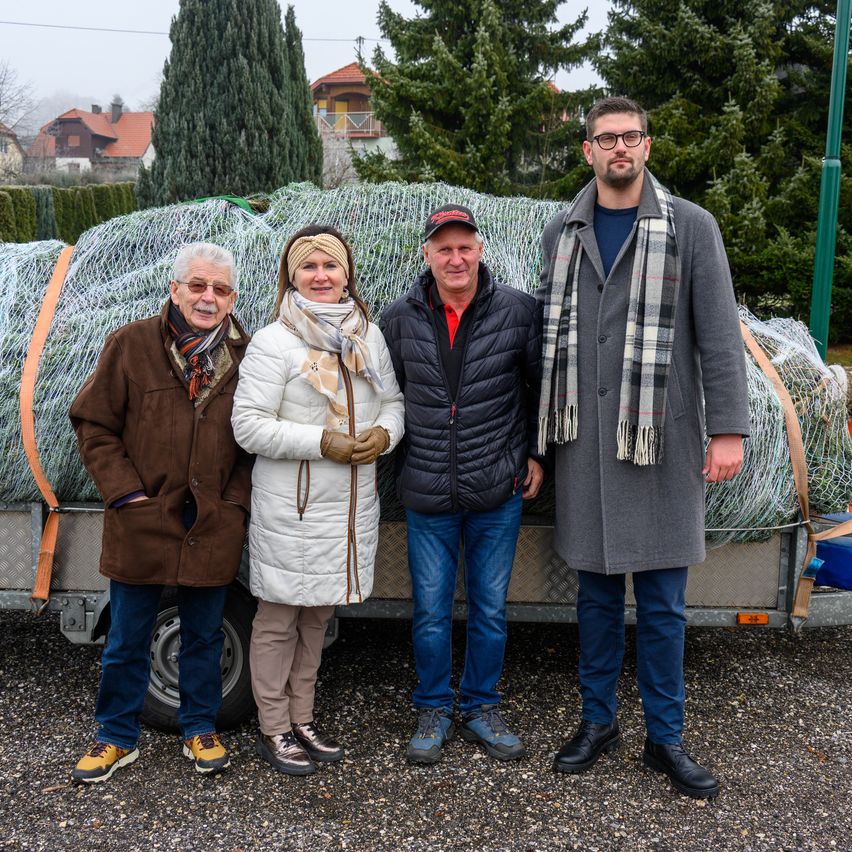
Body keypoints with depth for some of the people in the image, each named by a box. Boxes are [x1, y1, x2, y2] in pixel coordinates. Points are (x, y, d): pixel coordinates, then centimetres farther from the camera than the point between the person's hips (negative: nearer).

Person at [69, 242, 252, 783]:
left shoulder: (246, 356, 1)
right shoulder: (132, 345, -3)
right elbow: (94, 424, 0)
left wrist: (236, 501, -3)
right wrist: (126, 492, -8)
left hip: (214, 527, 1)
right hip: (142, 522, -1)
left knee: (204, 637, 15)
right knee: (127, 641, 11)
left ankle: (201, 729, 33)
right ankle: (118, 738, 28)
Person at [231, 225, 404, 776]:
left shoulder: (369, 337, 9)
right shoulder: (273, 343, -10)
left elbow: (393, 400, 13)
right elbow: (249, 425, -15)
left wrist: (385, 433, -9)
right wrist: (322, 442, -21)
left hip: (352, 504, 6)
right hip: (290, 508, -5)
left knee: (317, 613, 17)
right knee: (279, 617, 5)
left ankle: (302, 718, 32)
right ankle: (274, 731, 20)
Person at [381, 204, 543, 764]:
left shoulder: (518, 311, -5)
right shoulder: (401, 319, -1)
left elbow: (543, 386, 6)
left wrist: (535, 454, 6)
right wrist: (387, 456, 10)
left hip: (498, 492, 0)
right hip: (427, 496, 1)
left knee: (490, 609, 11)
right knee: (431, 612, 9)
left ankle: (481, 708, 30)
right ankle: (434, 712, 28)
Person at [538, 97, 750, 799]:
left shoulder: (691, 226, 0)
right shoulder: (562, 233, 10)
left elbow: (720, 334, -4)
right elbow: (550, 333, 12)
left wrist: (727, 429, -10)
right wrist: (540, 432, 11)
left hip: (661, 439, -2)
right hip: (584, 442, 3)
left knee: (662, 603, 5)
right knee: (596, 594, 12)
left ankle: (665, 738, 20)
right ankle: (599, 722, 28)